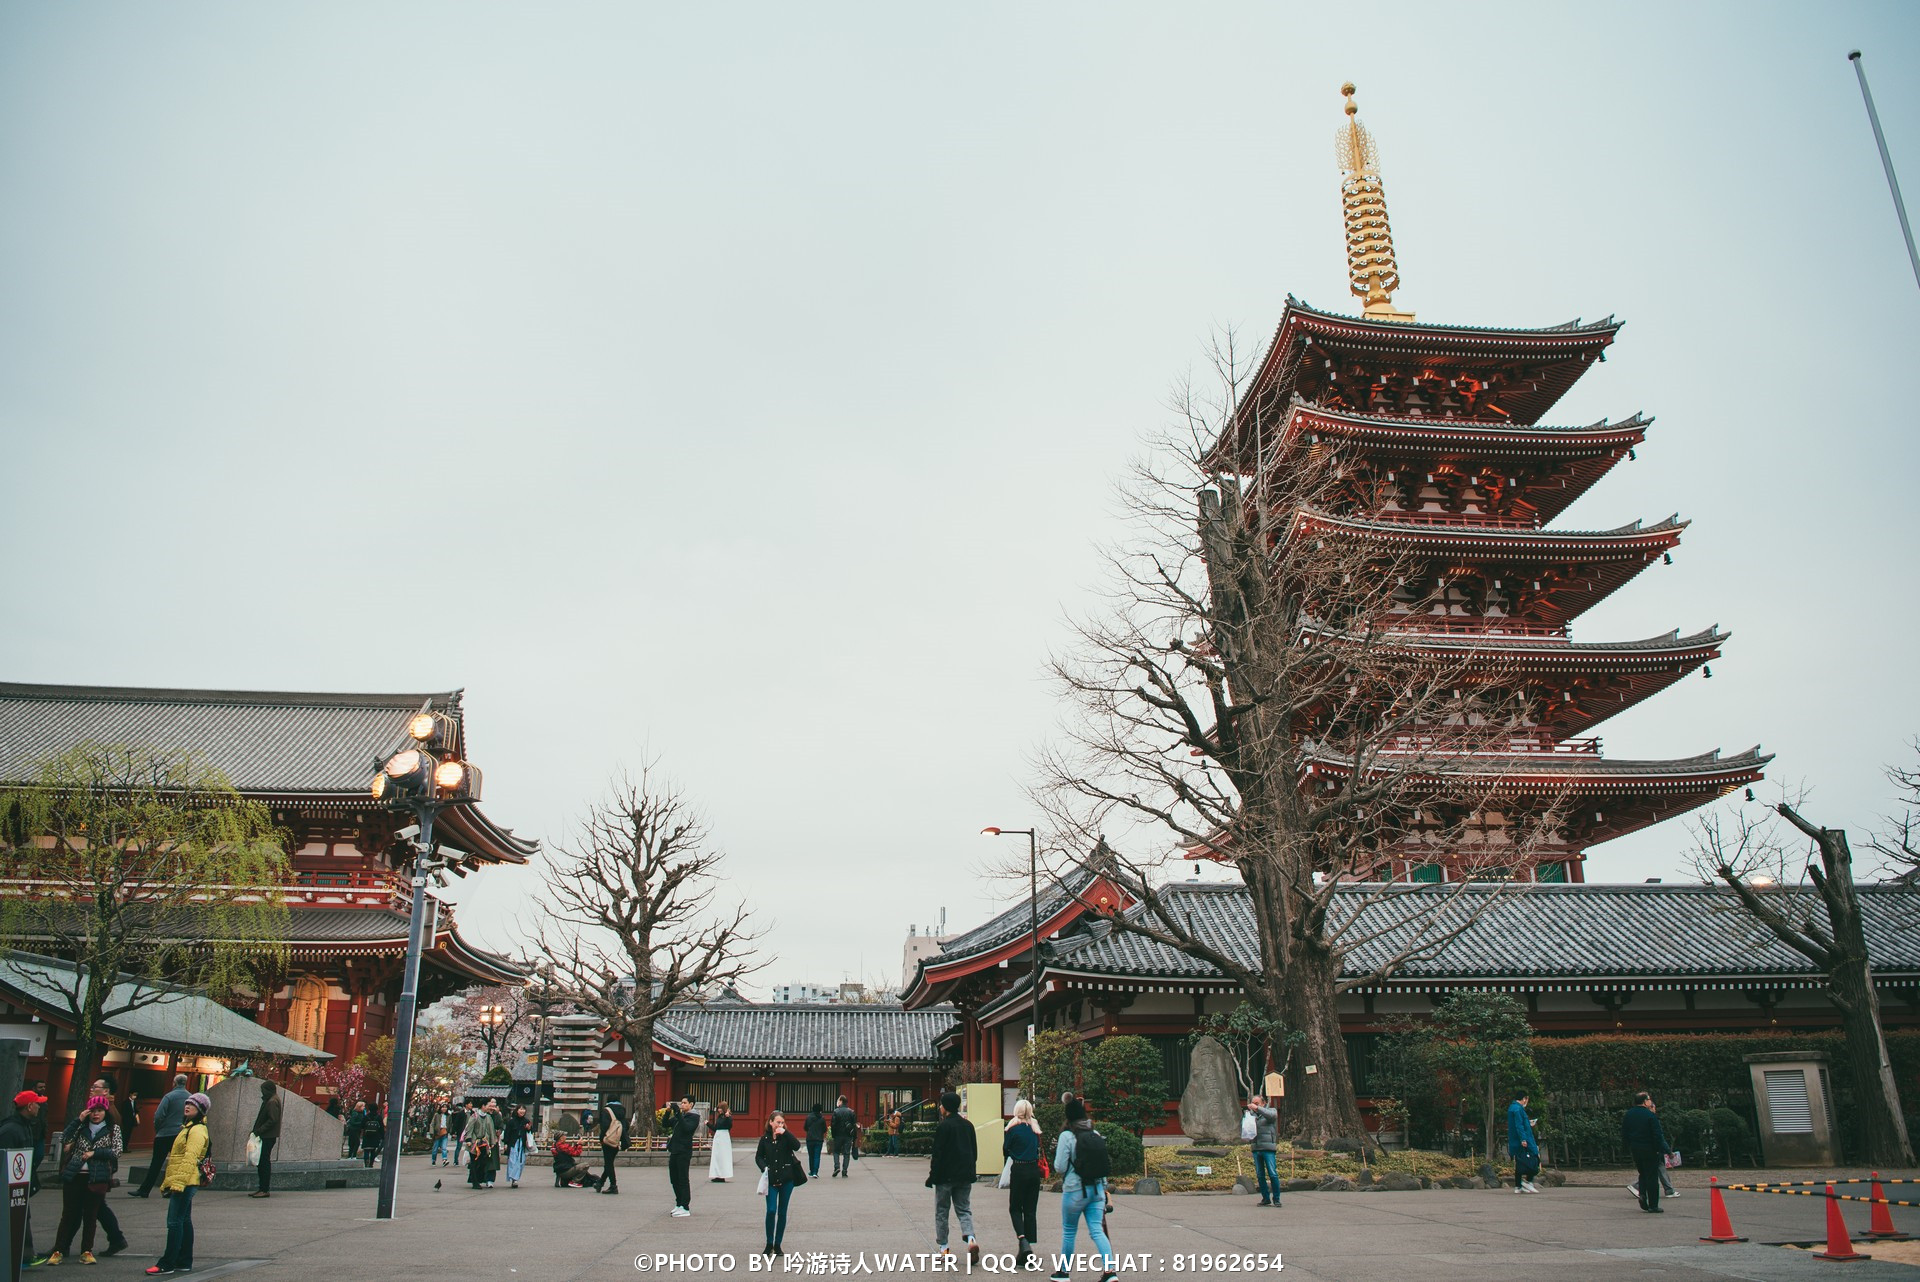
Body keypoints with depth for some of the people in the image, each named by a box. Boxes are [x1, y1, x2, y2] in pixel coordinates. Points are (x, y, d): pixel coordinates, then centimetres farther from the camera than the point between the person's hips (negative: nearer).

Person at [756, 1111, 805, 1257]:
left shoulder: (786, 1137, 0)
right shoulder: (765, 1138, 2)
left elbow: (797, 1146, -18)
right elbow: (758, 1156, 10)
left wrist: (785, 1133, -23)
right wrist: (764, 1167, -8)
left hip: (786, 1179, 0)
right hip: (771, 1179, 0)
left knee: (782, 1212, 7)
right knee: (771, 1210, -8)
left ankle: (778, 1245, 18)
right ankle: (769, 1244, 8)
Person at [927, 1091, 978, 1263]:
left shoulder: (943, 1126, -12)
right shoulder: (968, 1125, 8)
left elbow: (938, 1154, -14)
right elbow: (975, 1151, 12)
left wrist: (932, 1176, -8)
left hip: (946, 1176, -5)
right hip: (965, 1177, 5)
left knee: (941, 1211, 9)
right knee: (964, 1210, 10)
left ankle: (944, 1247, 11)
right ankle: (970, 1239, -13)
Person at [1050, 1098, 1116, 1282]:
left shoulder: (1067, 1136, -11)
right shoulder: (1097, 1135, 4)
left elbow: (1060, 1167, -11)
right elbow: (1103, 1164, 10)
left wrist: (1056, 1152, 8)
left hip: (1075, 1190, -4)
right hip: (1097, 1189, 4)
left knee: (1068, 1232, 12)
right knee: (1097, 1230, 2)